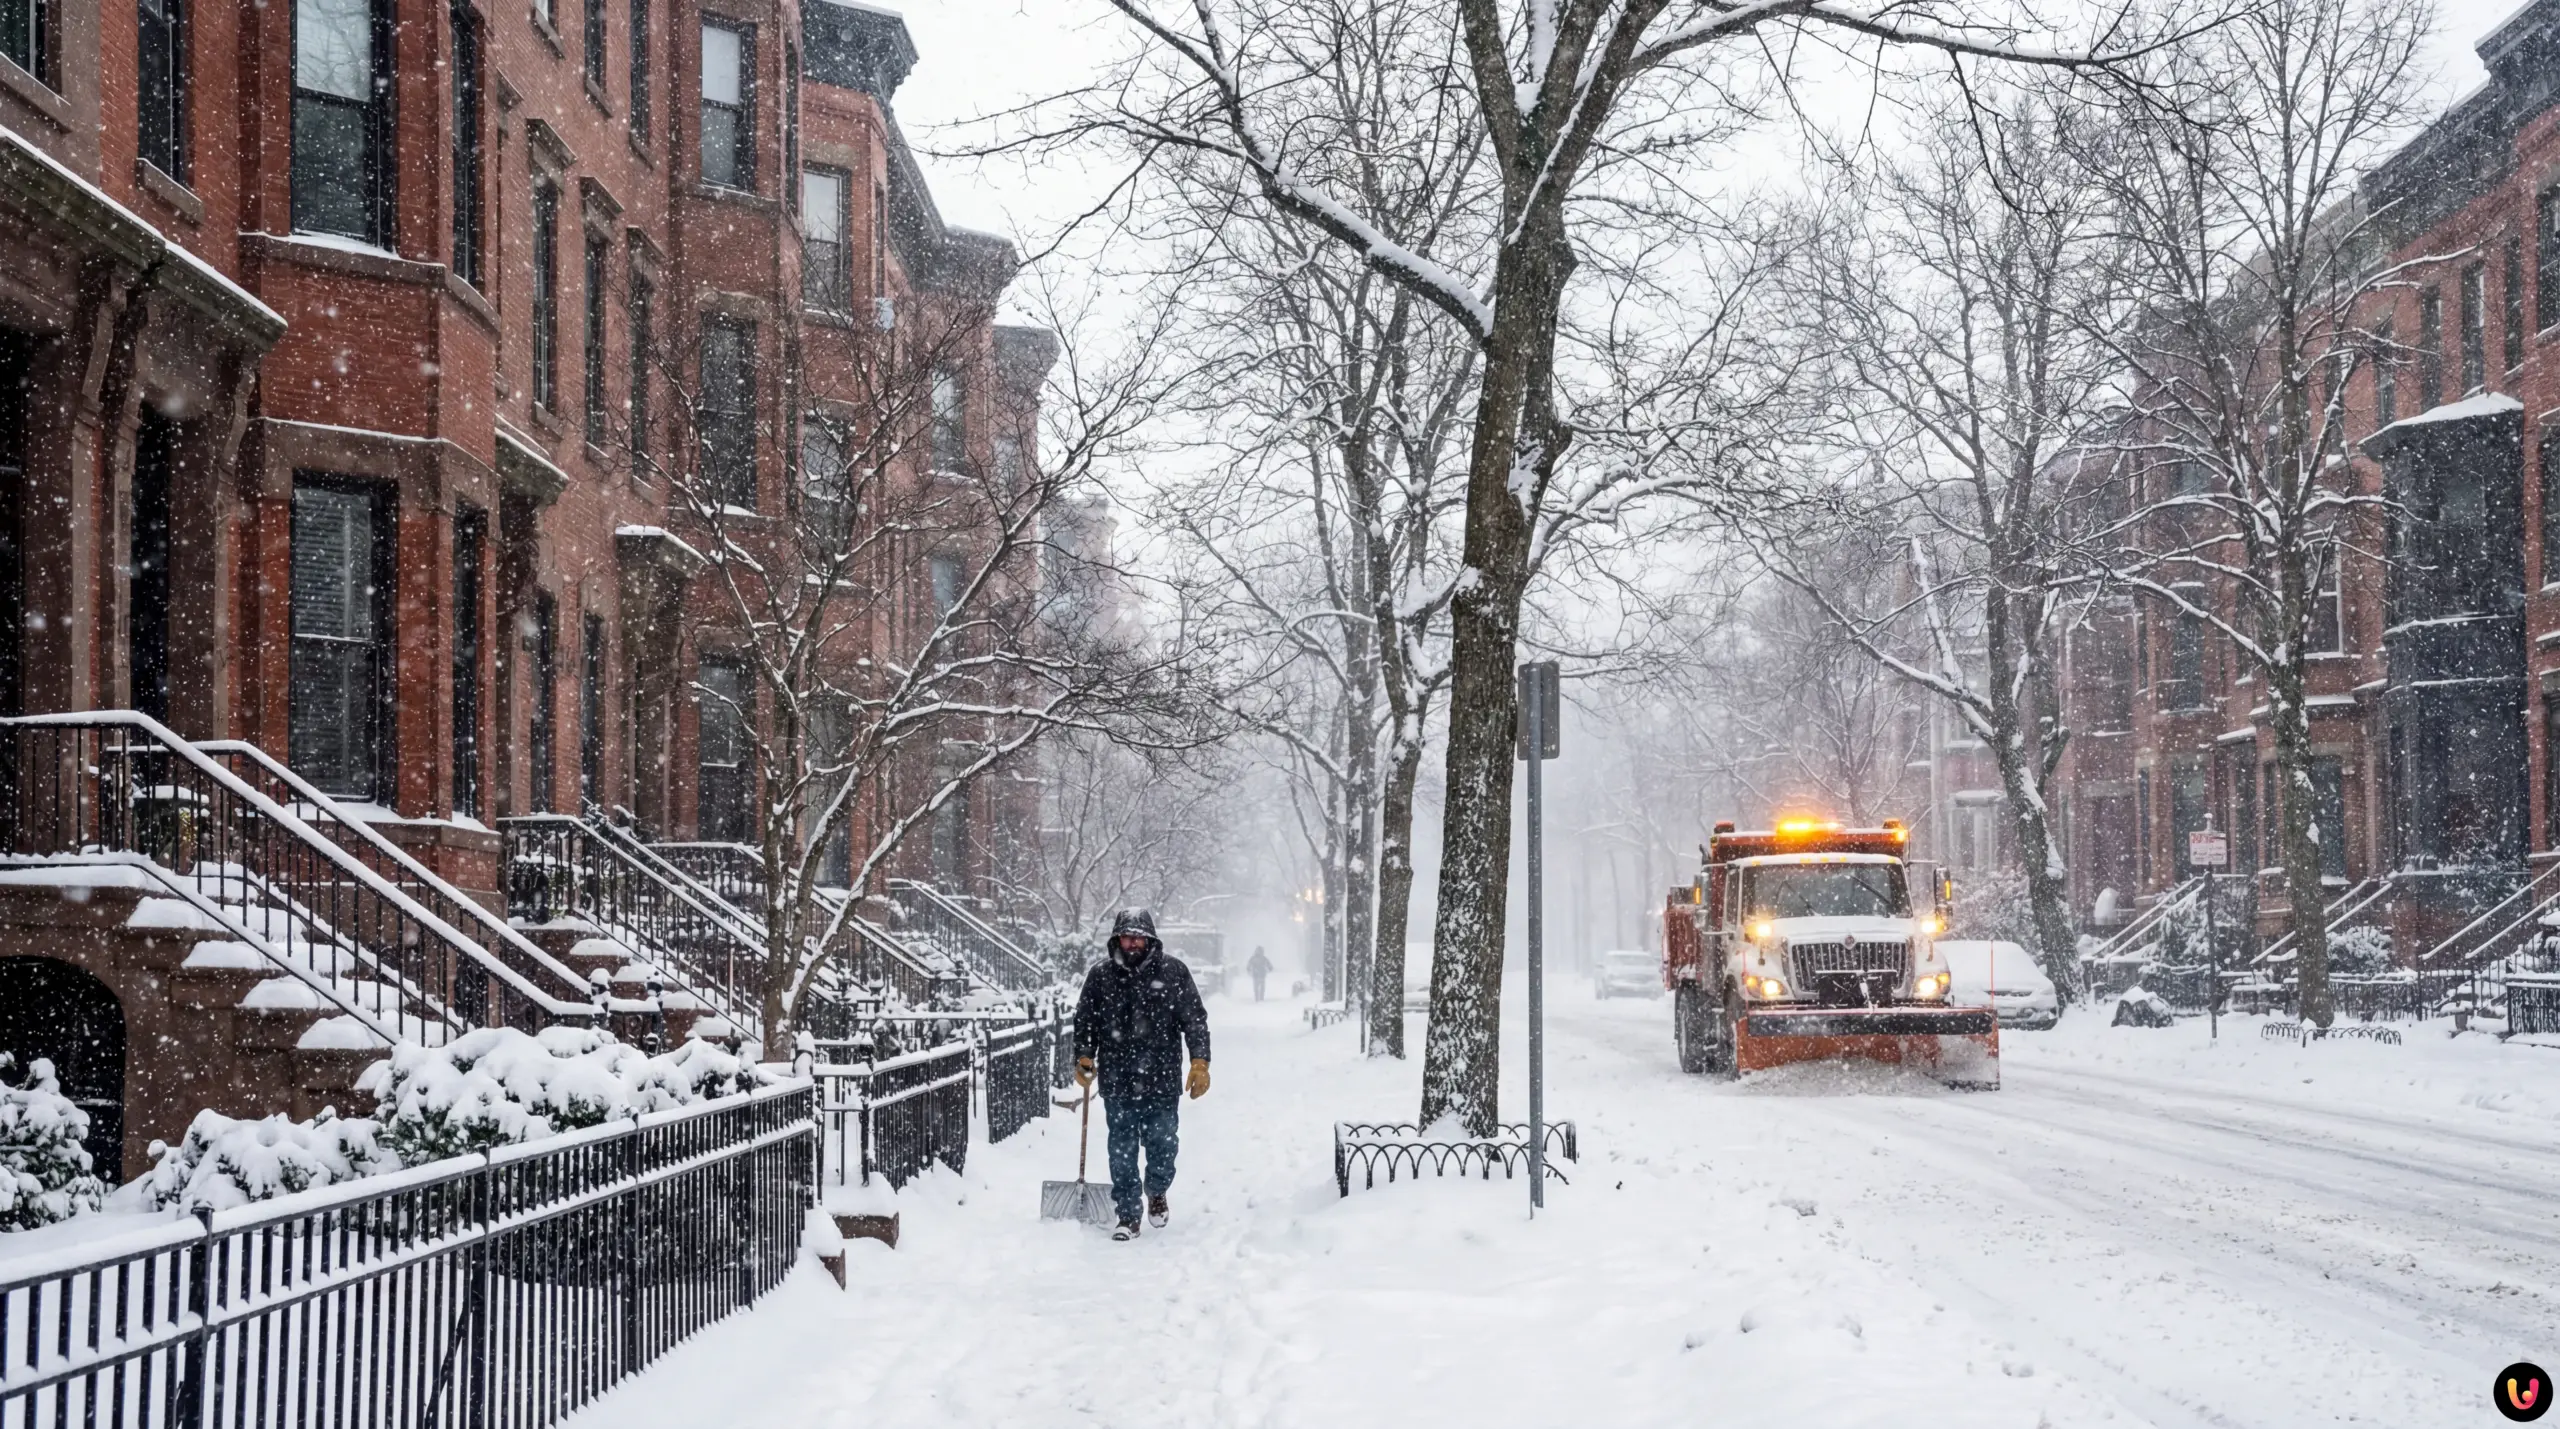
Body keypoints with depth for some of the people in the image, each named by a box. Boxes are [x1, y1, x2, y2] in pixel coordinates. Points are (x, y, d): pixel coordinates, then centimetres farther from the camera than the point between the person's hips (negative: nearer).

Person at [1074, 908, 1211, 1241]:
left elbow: (1195, 1020, 2)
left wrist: (1200, 1063, -4)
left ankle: (1156, 1192, 35)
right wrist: (1084, 1058, 2)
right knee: (1122, 1149, 0)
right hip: (1117, 1080, 0)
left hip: (1162, 1079, 0)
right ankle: (1126, 1215, 9)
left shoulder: (1173, 971, -1)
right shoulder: (1101, 975, 3)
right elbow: (1085, 1021, 12)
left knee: (1163, 1144, 6)